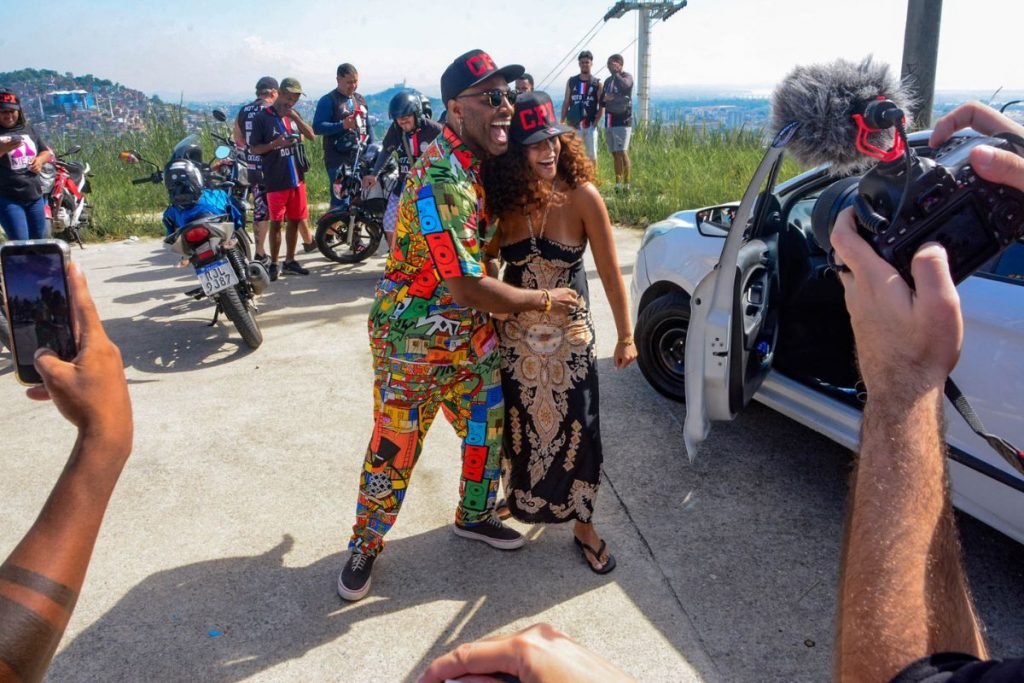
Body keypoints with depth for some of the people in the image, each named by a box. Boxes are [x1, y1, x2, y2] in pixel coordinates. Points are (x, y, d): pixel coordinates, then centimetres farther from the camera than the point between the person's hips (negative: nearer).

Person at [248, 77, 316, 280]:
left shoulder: (294, 114, 11)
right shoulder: (262, 117, -5)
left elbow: (311, 136, 2)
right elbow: (254, 148, -5)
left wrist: (296, 117, -11)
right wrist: (276, 144, -20)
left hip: (297, 177, 5)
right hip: (276, 180, -5)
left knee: (295, 220, 11)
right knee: (276, 222, -1)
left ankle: (290, 261, 22)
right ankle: (274, 264, 8)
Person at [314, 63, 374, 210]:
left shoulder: (361, 100, 19)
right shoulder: (328, 101, -2)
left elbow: (368, 126, 23)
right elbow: (317, 127, -11)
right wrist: (342, 125, -22)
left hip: (362, 159, 7)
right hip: (338, 161, -6)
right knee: (340, 201, -10)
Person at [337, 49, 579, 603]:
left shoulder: (474, 163, 2)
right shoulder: (440, 180, -27)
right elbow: (468, 287, -27)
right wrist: (545, 300, -14)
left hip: (471, 337, 8)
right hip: (413, 342, -8)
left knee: (488, 428, 17)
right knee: (395, 449, 6)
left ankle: (474, 516, 42)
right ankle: (364, 546, 29)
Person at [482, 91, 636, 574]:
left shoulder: (581, 197, -17)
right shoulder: (506, 201, -9)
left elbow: (610, 273, -11)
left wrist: (626, 336, -8)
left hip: (569, 335, -2)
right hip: (515, 334, 2)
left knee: (574, 430, 5)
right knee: (517, 424, 17)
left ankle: (584, 527, 26)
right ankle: (515, 501, 44)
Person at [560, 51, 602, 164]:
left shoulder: (598, 83, 2)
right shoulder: (571, 81, 8)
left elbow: (601, 106, 1)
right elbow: (566, 103, 8)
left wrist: (595, 123, -11)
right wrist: (561, 123, 0)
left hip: (590, 125, -1)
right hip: (574, 126, 1)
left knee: (592, 155, 2)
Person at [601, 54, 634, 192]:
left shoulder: (627, 77, -2)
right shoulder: (608, 80, 18)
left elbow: (624, 85, -26)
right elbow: (601, 102, 19)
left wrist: (615, 72, -15)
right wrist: (605, 98, -3)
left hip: (622, 122, -7)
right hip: (609, 122, 7)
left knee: (622, 153, -14)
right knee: (615, 154, 9)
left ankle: (626, 184, -14)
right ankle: (618, 184, 14)